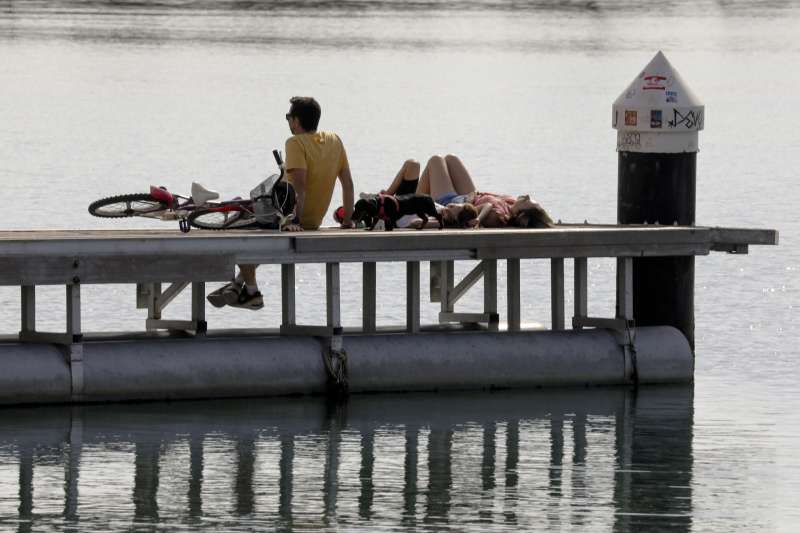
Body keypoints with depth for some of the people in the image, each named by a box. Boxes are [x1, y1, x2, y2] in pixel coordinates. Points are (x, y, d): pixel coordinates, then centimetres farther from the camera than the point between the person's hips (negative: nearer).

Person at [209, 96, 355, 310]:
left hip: (291, 217, -8)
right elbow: (348, 183, 4)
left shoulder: (296, 143, -19)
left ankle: (252, 292, 12)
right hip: (315, 223, 8)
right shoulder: (334, 140, 2)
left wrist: (295, 220, -30)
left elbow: (299, 185, -29)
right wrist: (347, 220, 10)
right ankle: (240, 282, 38)